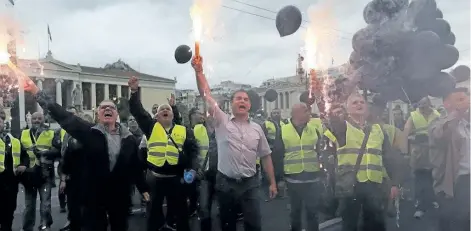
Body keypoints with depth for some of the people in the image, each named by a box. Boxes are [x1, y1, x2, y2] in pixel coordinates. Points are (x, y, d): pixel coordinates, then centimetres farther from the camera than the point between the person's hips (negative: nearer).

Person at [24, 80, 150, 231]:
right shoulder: (89, 132, -5)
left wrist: (143, 188, 8)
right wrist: (36, 92, -13)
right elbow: (63, 116, -9)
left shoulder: (128, 138, 0)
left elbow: (135, 165, 5)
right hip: (94, 195, -2)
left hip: (120, 195, 2)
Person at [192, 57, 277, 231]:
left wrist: (272, 183, 6)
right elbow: (206, 95, -12)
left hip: (249, 183, 1)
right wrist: (199, 71, -22)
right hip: (225, 183, -1)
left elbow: (265, 156, 8)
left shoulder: (256, 129, 4)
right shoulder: (222, 121, -2)